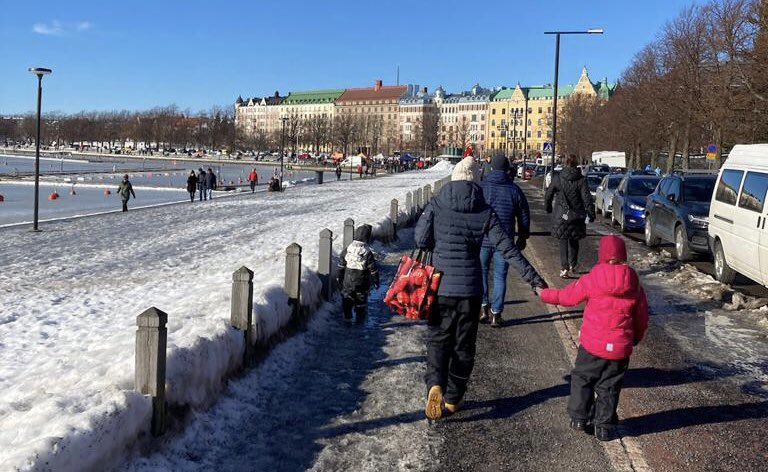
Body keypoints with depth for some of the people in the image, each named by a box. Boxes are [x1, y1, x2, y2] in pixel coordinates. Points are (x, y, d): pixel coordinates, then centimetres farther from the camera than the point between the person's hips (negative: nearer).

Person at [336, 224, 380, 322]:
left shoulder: (347, 250, -7)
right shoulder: (368, 253, -16)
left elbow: (340, 266, 1)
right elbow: (373, 269, -10)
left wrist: (339, 278, 14)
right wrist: (376, 282, 3)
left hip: (348, 282, 2)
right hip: (362, 284, -2)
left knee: (347, 300, 14)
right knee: (361, 301, 13)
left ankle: (347, 318, 14)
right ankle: (360, 319, 21)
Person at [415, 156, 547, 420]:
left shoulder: (436, 205, -5)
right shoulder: (485, 212, -4)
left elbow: (420, 241, -5)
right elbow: (507, 249, -7)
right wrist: (533, 277, -4)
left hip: (440, 286, 0)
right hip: (470, 289, 0)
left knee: (438, 339, 13)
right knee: (464, 344, 15)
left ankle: (435, 385, -12)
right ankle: (453, 398, 24)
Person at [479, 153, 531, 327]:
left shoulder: (480, 187, -3)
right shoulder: (515, 190, 1)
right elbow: (524, 217, 7)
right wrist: (522, 238, 19)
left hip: (481, 240, -1)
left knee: (481, 272, 16)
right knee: (500, 277, 8)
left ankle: (484, 307, 10)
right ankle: (496, 313, 10)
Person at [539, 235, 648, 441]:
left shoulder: (591, 280, -10)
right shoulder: (634, 284, -1)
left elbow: (566, 296, 2)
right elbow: (642, 317, 8)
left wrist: (544, 294, 20)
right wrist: (636, 338, 25)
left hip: (592, 344, -2)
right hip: (620, 347, 2)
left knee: (582, 379, 17)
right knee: (609, 387, 13)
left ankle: (579, 418, 22)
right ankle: (604, 426, 19)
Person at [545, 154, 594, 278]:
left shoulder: (557, 178, -4)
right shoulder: (581, 180, -7)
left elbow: (548, 195, 4)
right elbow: (587, 199, -9)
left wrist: (548, 208, 20)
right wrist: (591, 214, 0)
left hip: (561, 216, -1)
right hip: (576, 216, 1)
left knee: (563, 242, 5)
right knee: (574, 241, 19)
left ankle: (564, 268, -6)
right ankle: (572, 266, 27)